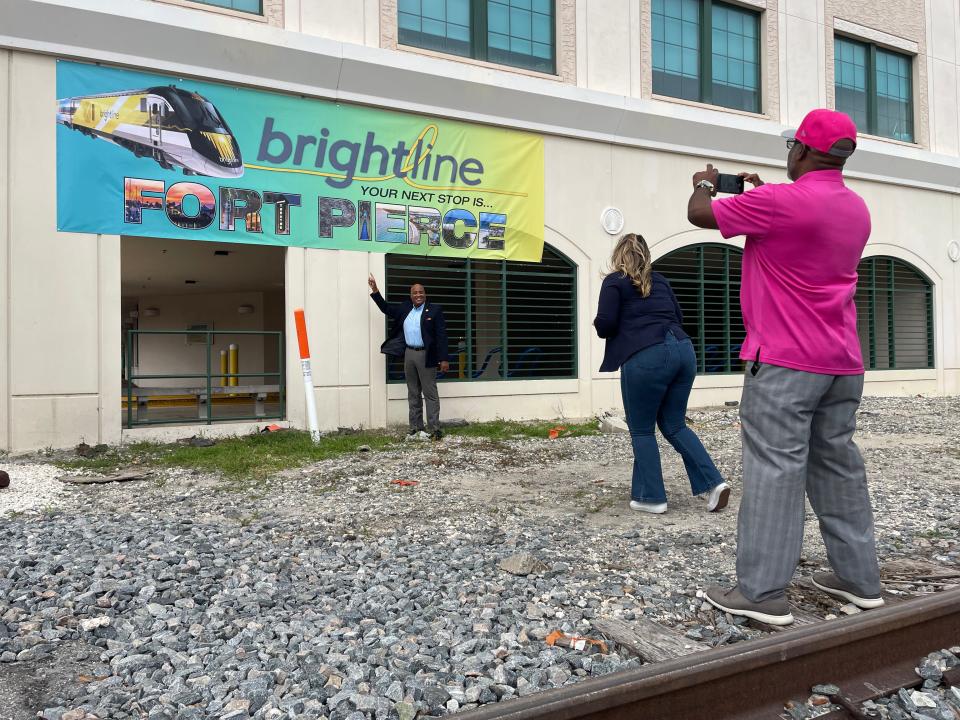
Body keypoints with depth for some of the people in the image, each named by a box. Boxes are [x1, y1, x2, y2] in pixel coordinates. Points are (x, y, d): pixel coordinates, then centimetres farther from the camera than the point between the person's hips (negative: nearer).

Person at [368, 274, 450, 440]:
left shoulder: (434, 310, -4)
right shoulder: (404, 308, 11)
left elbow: (441, 335, -8)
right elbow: (386, 308, 23)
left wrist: (444, 359, -14)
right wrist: (375, 291, 13)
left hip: (426, 355, -6)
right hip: (409, 354, 6)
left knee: (430, 394, -3)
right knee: (413, 394, 10)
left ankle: (434, 430, -1)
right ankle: (415, 429, 17)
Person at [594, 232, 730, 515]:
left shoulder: (614, 281, 4)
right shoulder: (659, 280, 22)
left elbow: (605, 325, -5)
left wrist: (600, 325, 16)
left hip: (647, 357, -6)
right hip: (683, 349, 6)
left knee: (641, 430, 8)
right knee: (674, 425, 17)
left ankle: (650, 497, 12)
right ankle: (713, 482, 8)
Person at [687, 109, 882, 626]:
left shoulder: (782, 200, -14)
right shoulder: (857, 209, 13)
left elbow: (700, 214, -4)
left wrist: (705, 184, 17)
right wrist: (762, 194, 28)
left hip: (784, 362, -8)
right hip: (842, 363, 8)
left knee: (775, 471, -6)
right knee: (838, 467, 14)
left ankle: (763, 593, -3)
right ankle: (859, 578, 24)